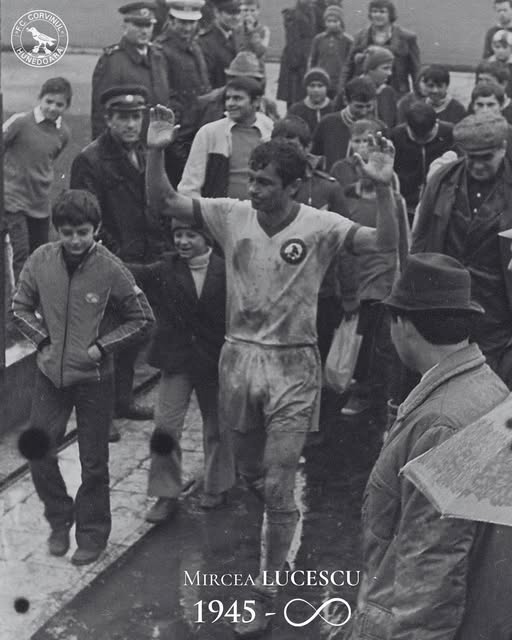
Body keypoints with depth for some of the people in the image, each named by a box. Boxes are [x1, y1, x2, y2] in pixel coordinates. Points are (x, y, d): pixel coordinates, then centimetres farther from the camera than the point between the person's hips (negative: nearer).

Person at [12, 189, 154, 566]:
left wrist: (102, 347, -12)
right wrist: (43, 339, -6)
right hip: (51, 373, 3)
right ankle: (60, 520, 29)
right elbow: (20, 308, 7)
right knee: (38, 452, 5)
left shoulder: (110, 269, -15)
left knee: (94, 462, 8)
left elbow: (143, 320, -7)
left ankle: (93, 533, 26)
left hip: (94, 377, -3)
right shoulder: (41, 261, -7)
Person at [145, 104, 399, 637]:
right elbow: (163, 203, -3)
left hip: (292, 365, -4)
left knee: (277, 488, -3)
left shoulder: (320, 226, -12)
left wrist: (383, 188, -37)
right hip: (239, 355, 4)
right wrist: (157, 152, -19)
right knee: (250, 473, 22)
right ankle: (276, 544, 51)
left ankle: (265, 593, 12)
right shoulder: (231, 215, -3)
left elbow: (386, 243, -22)